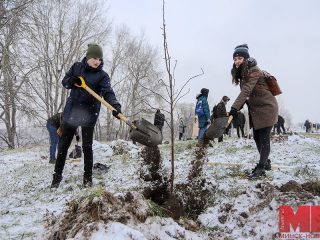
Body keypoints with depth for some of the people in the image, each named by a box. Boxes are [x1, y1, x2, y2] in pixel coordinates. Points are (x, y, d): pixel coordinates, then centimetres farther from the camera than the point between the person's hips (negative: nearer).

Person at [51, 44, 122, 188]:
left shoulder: (102, 75, -7)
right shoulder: (77, 67, 3)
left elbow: (108, 92, -21)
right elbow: (64, 82, 8)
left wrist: (115, 106, -40)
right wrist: (71, 81, -17)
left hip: (89, 114, -3)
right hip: (71, 111, 3)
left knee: (87, 146, 2)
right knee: (63, 145, 9)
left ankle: (88, 177, 16)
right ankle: (57, 175, 22)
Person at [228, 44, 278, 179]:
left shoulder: (254, 71, -20)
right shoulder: (242, 73, 8)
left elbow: (246, 91, -32)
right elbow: (245, 93, 8)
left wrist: (235, 107, -40)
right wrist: (237, 109, -6)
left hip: (266, 107, -9)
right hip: (255, 109, 9)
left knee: (264, 138, -7)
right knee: (257, 137, 14)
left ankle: (261, 169, -4)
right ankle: (265, 163, 31)